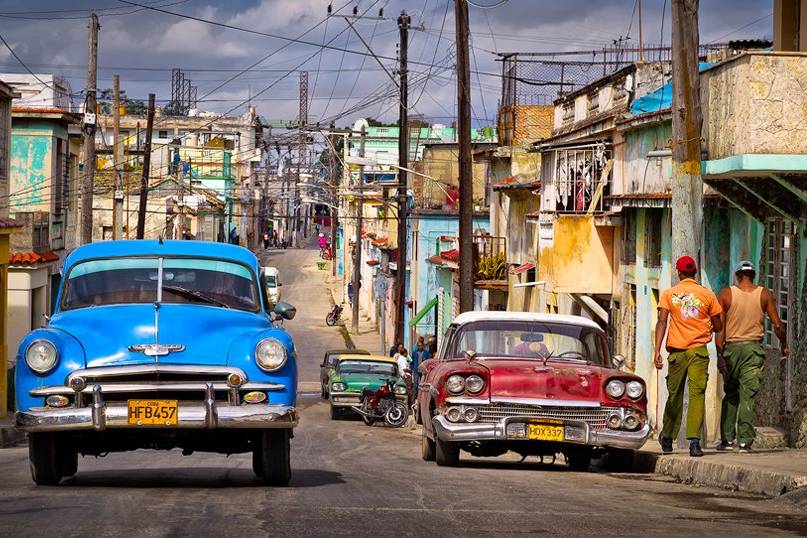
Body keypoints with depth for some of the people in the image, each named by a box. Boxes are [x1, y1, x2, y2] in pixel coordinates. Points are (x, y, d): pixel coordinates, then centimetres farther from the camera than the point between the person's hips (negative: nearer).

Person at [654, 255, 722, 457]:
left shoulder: (669, 294, 4)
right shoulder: (707, 295, 3)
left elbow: (662, 321, -6)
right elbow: (718, 327, 8)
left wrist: (657, 350, -10)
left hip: (676, 351, 1)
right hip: (699, 350, -1)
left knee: (674, 395, 14)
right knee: (697, 394, -5)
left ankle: (667, 438, 27)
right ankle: (694, 441, -17)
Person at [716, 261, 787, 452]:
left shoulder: (727, 294, 0)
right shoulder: (764, 294, 2)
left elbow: (720, 327, -3)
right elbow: (777, 325, 1)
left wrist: (720, 355, -2)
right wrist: (784, 346, 16)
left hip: (731, 348, 0)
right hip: (754, 349, 0)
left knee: (730, 395, 12)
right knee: (747, 395, -1)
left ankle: (727, 439, 9)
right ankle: (745, 440, -8)